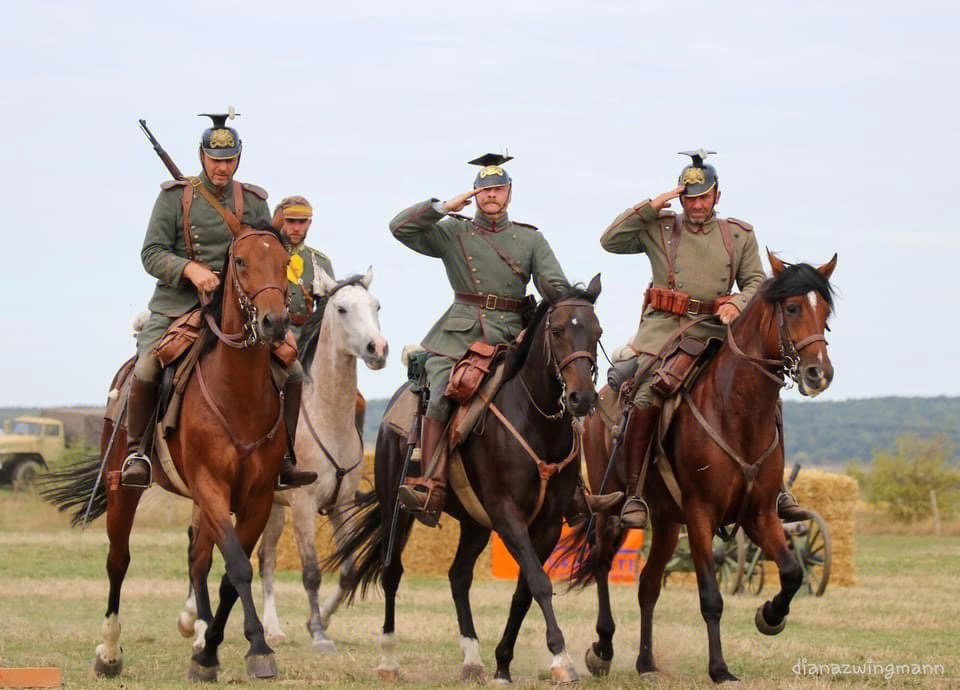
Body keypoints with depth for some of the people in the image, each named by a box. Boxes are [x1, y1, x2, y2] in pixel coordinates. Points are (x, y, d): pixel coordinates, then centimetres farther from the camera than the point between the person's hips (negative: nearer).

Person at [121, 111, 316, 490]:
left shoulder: (253, 202, 8)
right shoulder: (174, 197, 0)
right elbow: (152, 254, -5)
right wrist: (190, 269, -23)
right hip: (178, 303, -3)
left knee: (291, 370, -7)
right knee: (146, 369, -27)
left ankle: (282, 458, 6)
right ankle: (135, 451, -8)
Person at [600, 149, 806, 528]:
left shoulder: (739, 236, 13)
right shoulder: (658, 229, 10)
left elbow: (756, 282, 11)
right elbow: (611, 240, 3)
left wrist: (737, 304, -11)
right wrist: (650, 207, -3)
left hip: (714, 333, 2)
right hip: (663, 329, -2)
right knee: (647, 398, -25)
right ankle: (633, 494, -20)